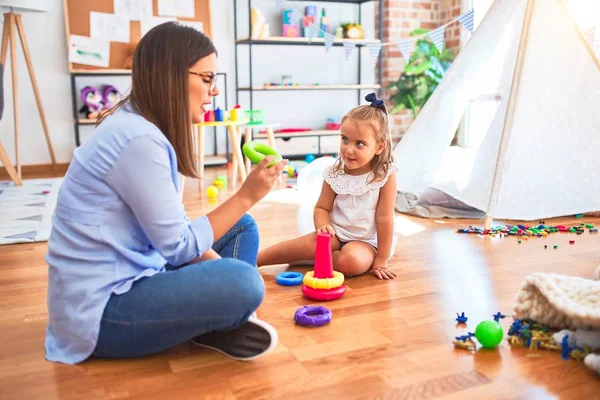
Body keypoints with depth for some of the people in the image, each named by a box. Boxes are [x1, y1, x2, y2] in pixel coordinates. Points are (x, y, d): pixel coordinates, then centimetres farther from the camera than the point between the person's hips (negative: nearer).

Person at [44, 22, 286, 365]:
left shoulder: (143, 127, 7)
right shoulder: (138, 139, -23)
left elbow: (173, 229, 7)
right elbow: (178, 246, -19)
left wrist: (222, 266, -3)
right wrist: (246, 195, -13)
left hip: (129, 278, 10)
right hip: (101, 310, -10)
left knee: (242, 227, 13)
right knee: (241, 284, -30)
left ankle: (217, 324, 1)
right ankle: (212, 328, 2)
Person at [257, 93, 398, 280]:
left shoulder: (385, 175, -17)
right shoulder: (334, 173, -6)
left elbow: (385, 219, -15)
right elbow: (322, 208, 3)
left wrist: (381, 260, -12)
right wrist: (323, 226, -21)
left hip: (366, 241, -2)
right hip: (336, 234, 3)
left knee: (352, 261, -34)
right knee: (310, 243, -24)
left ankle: (320, 259, -7)